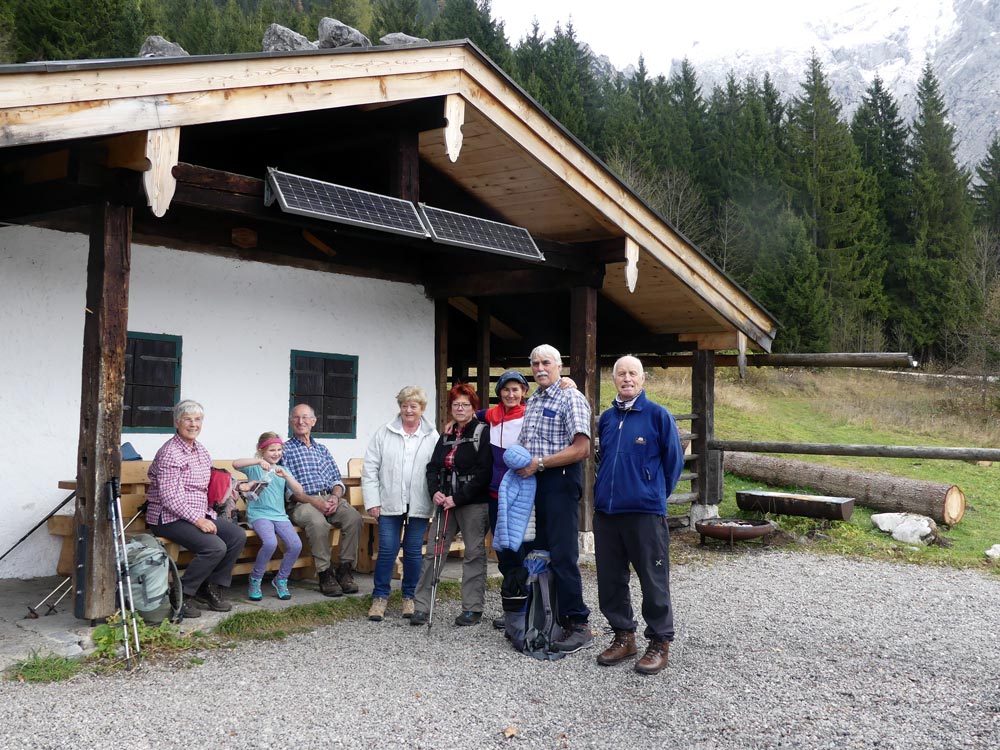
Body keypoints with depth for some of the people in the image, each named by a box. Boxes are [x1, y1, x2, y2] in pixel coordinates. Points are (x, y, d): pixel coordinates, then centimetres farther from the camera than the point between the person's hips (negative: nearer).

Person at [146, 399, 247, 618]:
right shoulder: (170, 452, -13)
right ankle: (181, 596, -10)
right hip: (169, 518, -8)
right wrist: (198, 520, -23)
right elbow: (169, 496, -20)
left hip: (199, 515, 8)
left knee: (238, 536, -9)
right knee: (216, 547, -26)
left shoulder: (201, 450, 14)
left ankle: (212, 588, 5)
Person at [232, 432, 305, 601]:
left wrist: (286, 476, -9)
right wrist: (258, 461, -23)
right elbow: (235, 464, -15)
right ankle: (255, 580, -6)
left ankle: (281, 579, 6)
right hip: (259, 513, -4)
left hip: (279, 514, 4)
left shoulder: (283, 470, 18)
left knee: (296, 545, -20)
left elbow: (299, 492, 5)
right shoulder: (255, 468, 6)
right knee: (270, 543, -32)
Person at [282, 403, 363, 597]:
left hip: (330, 498, 5)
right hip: (301, 502, -5)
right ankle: (325, 574, -22)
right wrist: (315, 502, -17)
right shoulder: (285, 450, 7)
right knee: (318, 522, -37)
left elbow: (337, 479, 19)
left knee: (354, 517, -25)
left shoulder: (321, 449, 24)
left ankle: (345, 570, -15)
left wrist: (336, 496, -5)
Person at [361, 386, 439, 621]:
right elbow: (370, 468, 2)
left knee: (414, 551, 8)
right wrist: (372, 501, -3)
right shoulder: (383, 433, 3)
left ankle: (409, 597, 23)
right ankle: (380, 597, 13)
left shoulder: (432, 437, 2)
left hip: (419, 505, 0)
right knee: (387, 550, 0)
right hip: (390, 503, 0)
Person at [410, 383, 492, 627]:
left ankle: (473, 608, 11)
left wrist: (458, 499, -15)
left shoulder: (482, 433, -6)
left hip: (473, 504, -6)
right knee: (432, 552, 3)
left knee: (474, 554, 2)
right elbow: (433, 467, 13)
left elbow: (483, 472, -14)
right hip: (446, 502, 6)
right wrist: (435, 492, -7)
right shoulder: (446, 436, 15)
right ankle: (421, 606, 8)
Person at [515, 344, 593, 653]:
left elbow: (582, 448, -18)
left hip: (561, 480, -9)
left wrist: (540, 463, -18)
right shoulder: (532, 402, 17)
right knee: (541, 552, 13)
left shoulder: (571, 398, -8)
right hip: (535, 482, 9)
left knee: (563, 555, -9)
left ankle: (579, 625, -1)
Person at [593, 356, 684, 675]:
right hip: (605, 511, 6)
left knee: (653, 580, 2)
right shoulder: (607, 418, 11)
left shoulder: (658, 415, -4)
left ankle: (660, 642, 15)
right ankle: (623, 635, 26)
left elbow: (674, 460, 2)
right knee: (610, 579, 12)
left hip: (645, 511, -5)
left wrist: (656, 494, 7)